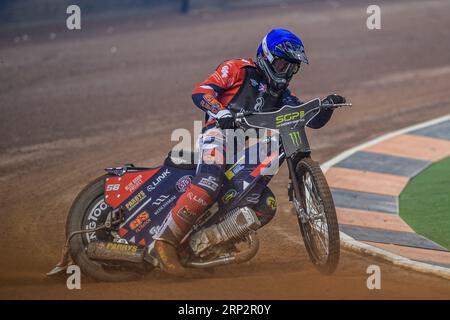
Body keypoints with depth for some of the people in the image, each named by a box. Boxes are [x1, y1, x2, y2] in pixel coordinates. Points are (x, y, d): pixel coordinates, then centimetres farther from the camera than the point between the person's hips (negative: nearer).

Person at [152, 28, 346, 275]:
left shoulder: (281, 95, 26)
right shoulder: (238, 70, 8)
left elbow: (313, 120, 19)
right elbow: (201, 91, -4)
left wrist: (327, 105, -2)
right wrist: (221, 113, -23)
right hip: (220, 133, -7)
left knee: (266, 206, -8)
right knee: (209, 184, -34)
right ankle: (165, 240, -35)